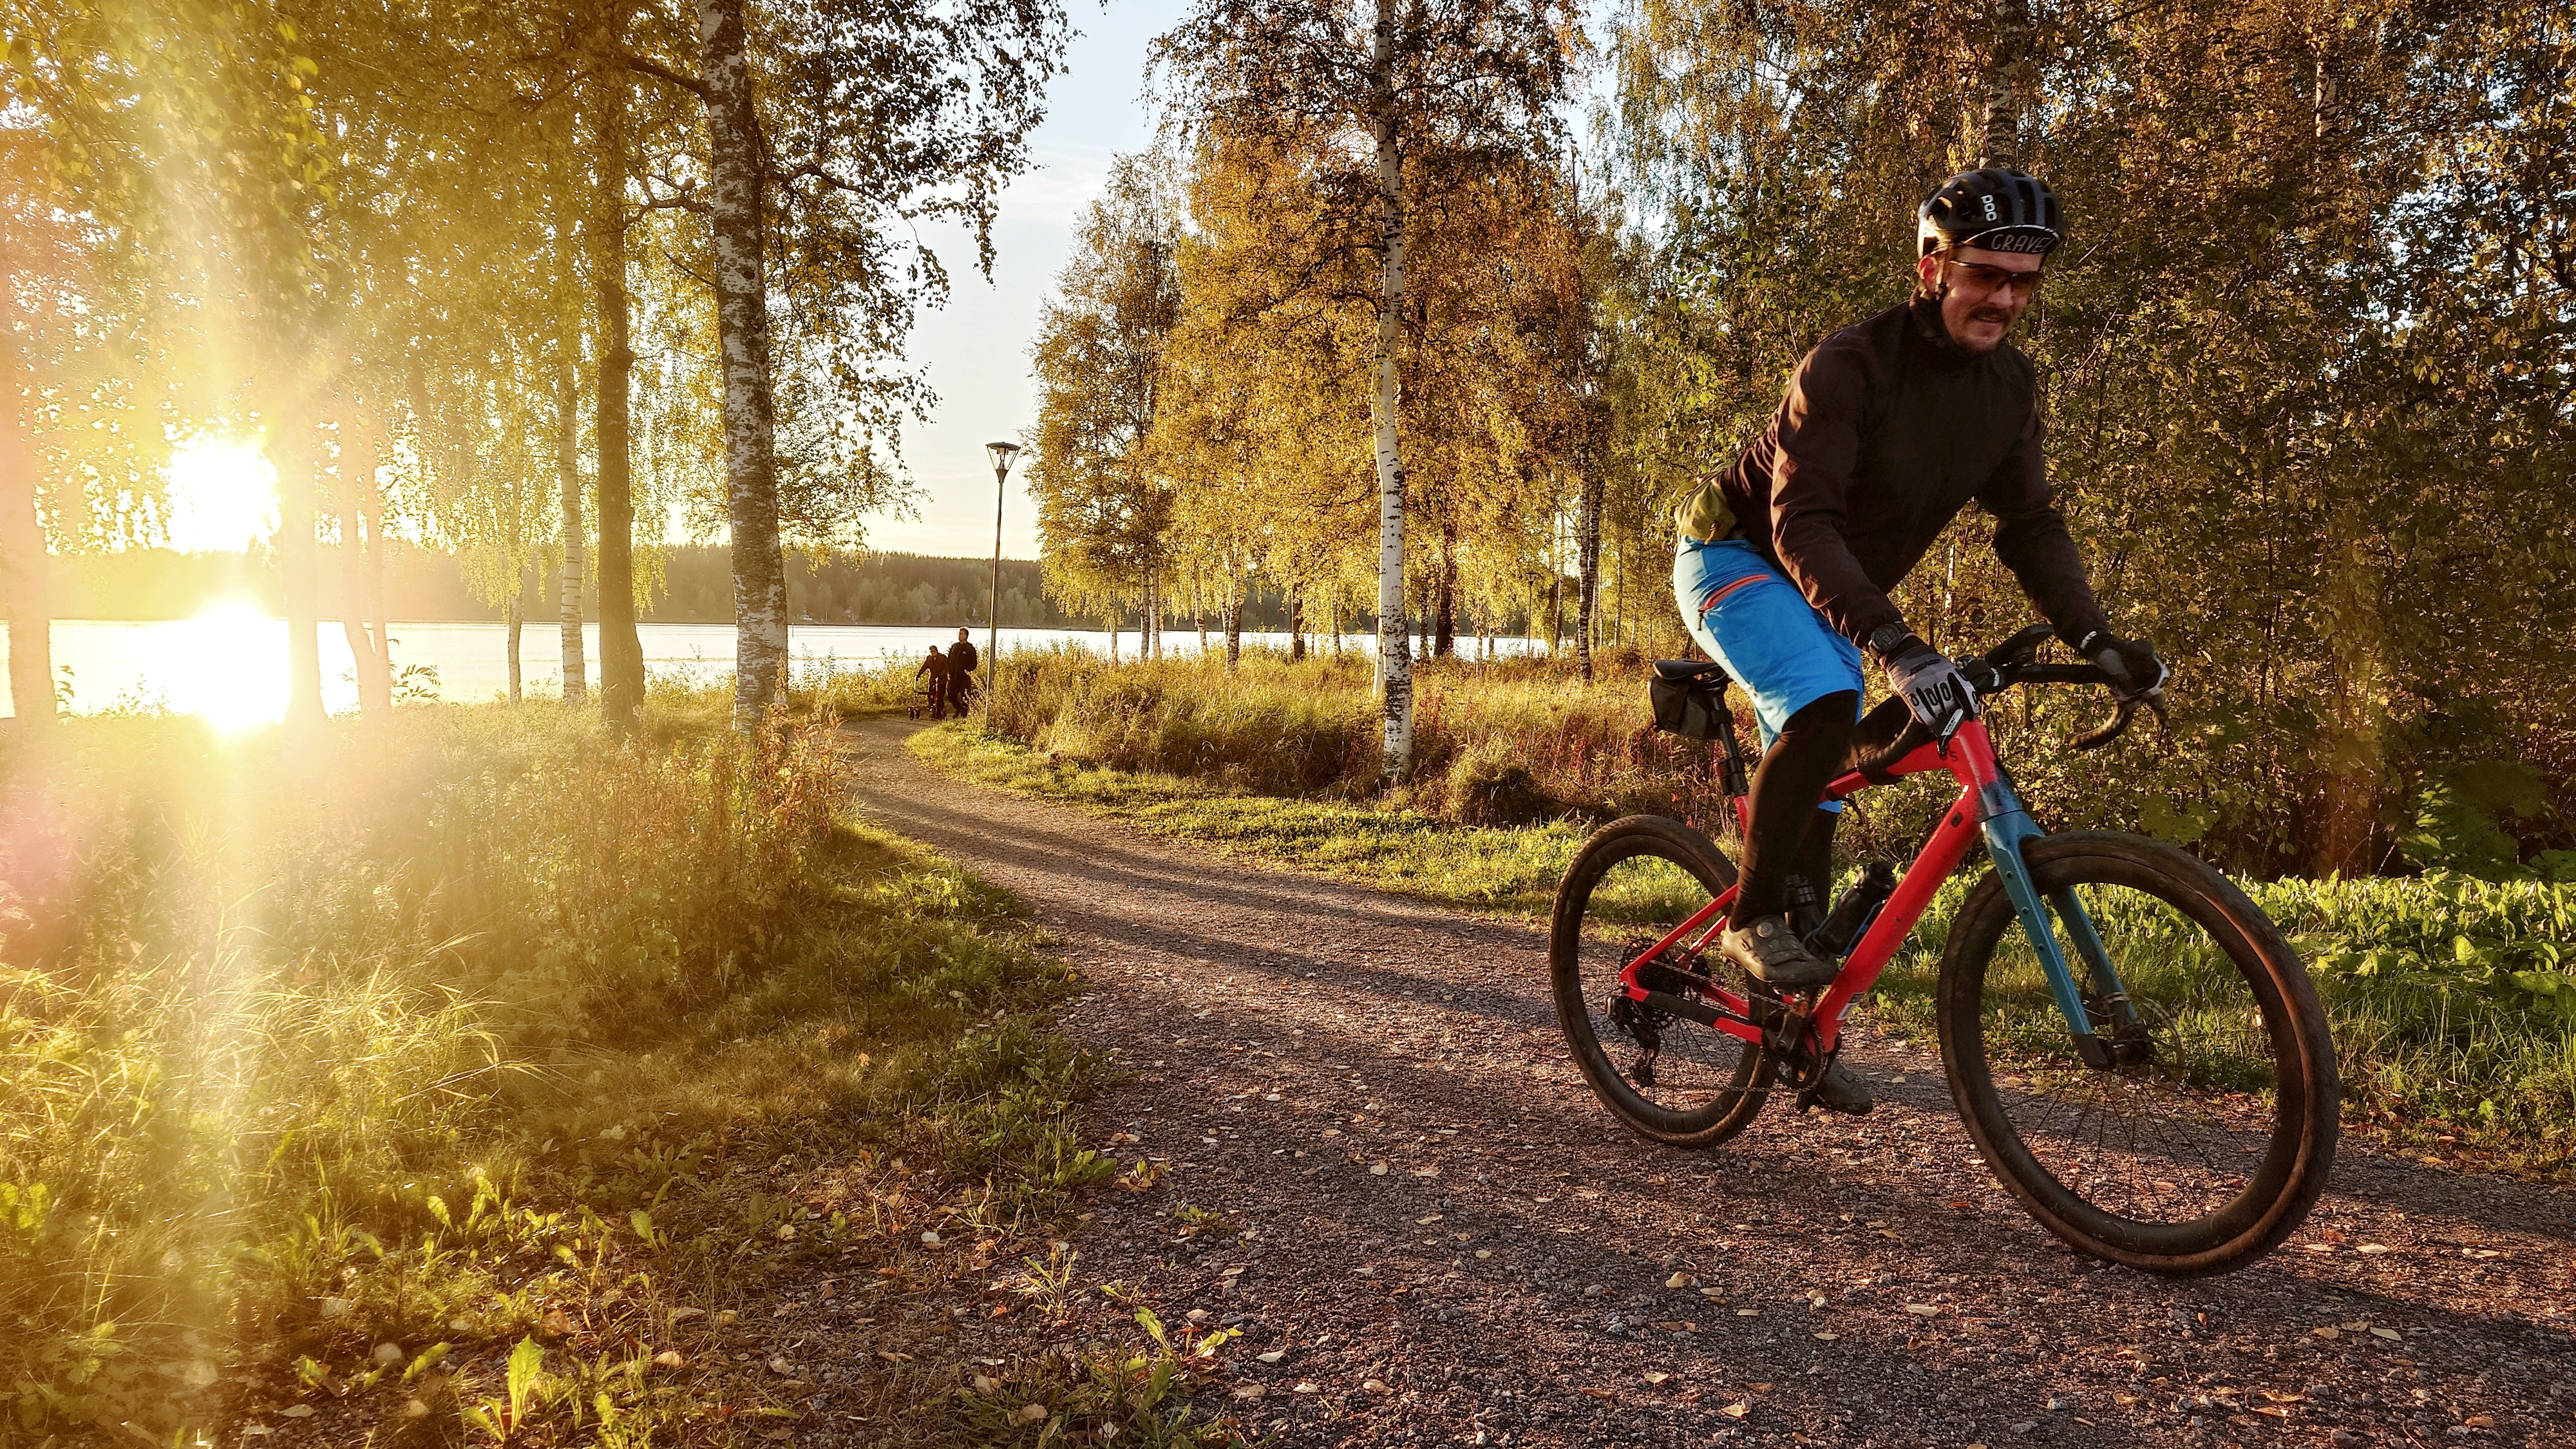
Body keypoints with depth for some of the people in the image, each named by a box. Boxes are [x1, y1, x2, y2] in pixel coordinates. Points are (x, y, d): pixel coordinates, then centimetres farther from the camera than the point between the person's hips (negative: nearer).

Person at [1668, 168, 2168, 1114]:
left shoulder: (2009, 388, -4)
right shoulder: (1848, 366, -26)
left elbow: (2030, 525, 0)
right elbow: (1801, 523, -35)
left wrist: (2095, 638, -15)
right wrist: (1893, 644, -47)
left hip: (1831, 594, 7)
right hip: (1737, 556, -7)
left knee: (1817, 797, 7)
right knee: (1823, 707, -35)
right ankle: (1749, 919, -17)